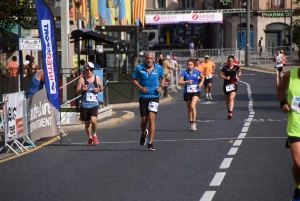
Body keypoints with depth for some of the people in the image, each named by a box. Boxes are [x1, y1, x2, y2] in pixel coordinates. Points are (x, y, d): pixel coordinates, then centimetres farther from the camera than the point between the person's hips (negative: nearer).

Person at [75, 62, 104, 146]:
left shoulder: (97, 78, 4)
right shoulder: (82, 79, -2)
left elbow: (102, 87, 18)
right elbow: (77, 92, 0)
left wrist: (99, 89, -5)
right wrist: (82, 89, -21)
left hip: (94, 104, -1)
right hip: (85, 104, 1)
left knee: (93, 120, -20)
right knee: (87, 123, 10)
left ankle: (94, 135, 7)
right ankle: (90, 138, 33)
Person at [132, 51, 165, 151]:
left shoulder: (159, 68, 0)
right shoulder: (139, 68, -4)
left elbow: (163, 78, 17)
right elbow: (134, 79, 7)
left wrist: (161, 87, -2)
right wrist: (140, 87, -10)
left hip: (154, 96, -1)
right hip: (143, 96, 1)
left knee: (151, 118, -14)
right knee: (144, 119, 5)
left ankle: (150, 143, -10)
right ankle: (143, 134, 41)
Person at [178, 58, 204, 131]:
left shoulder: (197, 72, 0)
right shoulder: (184, 72, -4)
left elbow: (202, 77, 20)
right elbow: (179, 82, -10)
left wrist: (201, 82, 3)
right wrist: (187, 81, -23)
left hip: (196, 92, -2)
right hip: (187, 92, 2)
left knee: (193, 106, -21)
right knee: (189, 108, 11)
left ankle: (194, 122, -15)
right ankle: (191, 123, 25)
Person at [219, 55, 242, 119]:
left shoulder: (236, 67, 0)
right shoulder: (225, 68, -5)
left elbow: (239, 71, 21)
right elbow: (220, 75, 1)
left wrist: (238, 76, 3)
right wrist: (225, 77, -15)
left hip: (234, 84, -1)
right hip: (227, 85, 1)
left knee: (231, 98, -19)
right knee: (227, 100, 12)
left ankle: (230, 112, -26)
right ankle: (229, 111, 31)